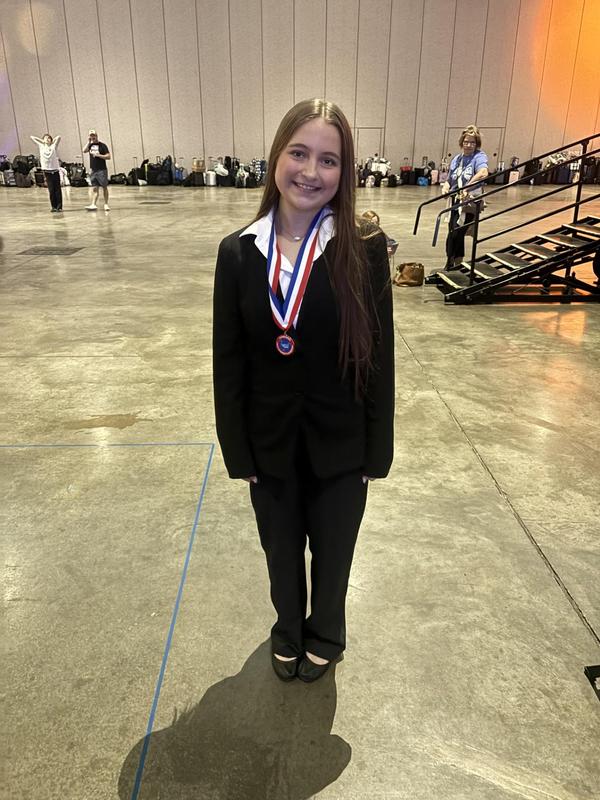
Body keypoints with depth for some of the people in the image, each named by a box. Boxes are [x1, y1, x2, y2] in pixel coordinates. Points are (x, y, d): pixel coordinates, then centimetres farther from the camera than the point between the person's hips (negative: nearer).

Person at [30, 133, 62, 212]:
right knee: (51, 190, 1)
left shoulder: (53, 146, 7)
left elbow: (58, 137, 0)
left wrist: (52, 141, 12)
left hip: (55, 170, -1)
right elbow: (32, 137, 18)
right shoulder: (41, 146, 12)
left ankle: (59, 206, 2)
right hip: (47, 171, 1)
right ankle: (53, 206, 7)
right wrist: (42, 140, 19)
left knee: (57, 190, -1)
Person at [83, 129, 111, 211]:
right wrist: (89, 141, -6)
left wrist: (98, 155, -16)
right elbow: (84, 150, -7)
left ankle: (106, 204, 11)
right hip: (93, 170, 4)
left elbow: (108, 157, -9)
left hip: (102, 170, -4)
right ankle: (93, 204, -5)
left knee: (104, 187, 3)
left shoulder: (102, 145, -3)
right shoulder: (90, 145, 10)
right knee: (95, 188, 1)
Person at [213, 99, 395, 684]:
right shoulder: (238, 252, -8)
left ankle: (324, 636, 50)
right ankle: (288, 633, 52)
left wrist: (376, 452, -6)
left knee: (332, 552, 20)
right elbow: (228, 362, -4)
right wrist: (238, 452, -2)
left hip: (339, 443, -1)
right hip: (270, 443, 2)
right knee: (281, 552, 23)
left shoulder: (363, 249, -13)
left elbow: (379, 356, -9)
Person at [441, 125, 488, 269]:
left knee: (455, 234, -15)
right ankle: (457, 264, 26)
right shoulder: (456, 159, 13)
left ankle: (450, 265, -3)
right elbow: (449, 180, 17)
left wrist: (466, 187, -35)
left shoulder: (479, 157, -7)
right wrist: (445, 188, -6)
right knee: (456, 235, 13)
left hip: (469, 203, -6)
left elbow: (483, 173, -27)